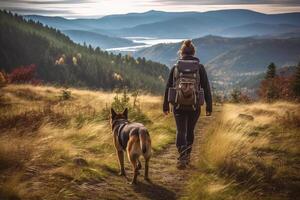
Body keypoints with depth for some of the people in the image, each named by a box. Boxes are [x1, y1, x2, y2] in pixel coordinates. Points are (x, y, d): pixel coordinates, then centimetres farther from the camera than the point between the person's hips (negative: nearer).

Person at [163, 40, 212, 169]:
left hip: (179, 104, -1)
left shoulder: (175, 67, 2)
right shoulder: (200, 67, 0)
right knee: (190, 131, 18)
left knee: (181, 131, 2)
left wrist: (166, 105, 11)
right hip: (195, 105, 1)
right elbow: (206, 88, -2)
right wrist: (209, 106, 2)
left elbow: (168, 87, 4)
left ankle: (182, 157, -17)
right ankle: (187, 156, 30)